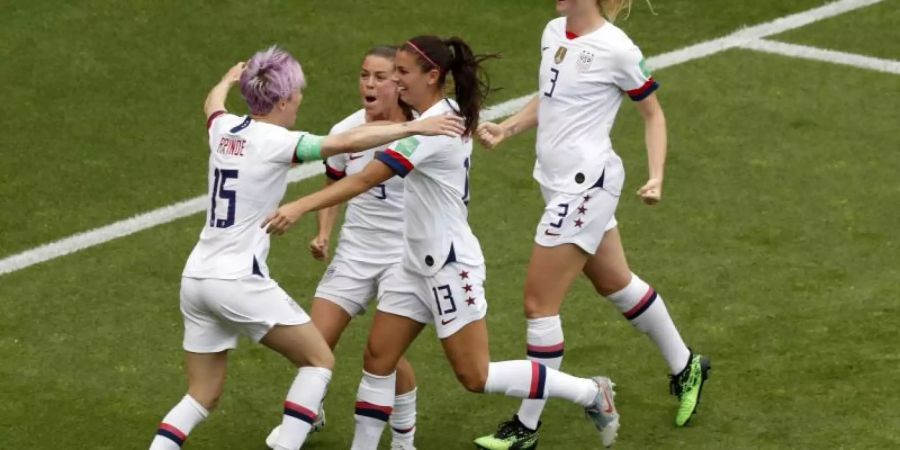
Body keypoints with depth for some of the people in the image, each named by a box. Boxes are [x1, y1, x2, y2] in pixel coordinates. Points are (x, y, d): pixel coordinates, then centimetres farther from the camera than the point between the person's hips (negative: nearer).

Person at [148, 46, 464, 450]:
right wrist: (413, 126, -19)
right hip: (240, 281, -7)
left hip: (195, 277, 7)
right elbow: (347, 142, -22)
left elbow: (213, 103, 33)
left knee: (202, 396, 14)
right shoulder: (274, 142, -12)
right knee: (319, 360, 9)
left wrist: (229, 79, 54)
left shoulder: (225, 129, 8)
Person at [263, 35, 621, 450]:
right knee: (377, 359, 6)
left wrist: (300, 207, -34)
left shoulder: (430, 129, -24)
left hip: (450, 267, -10)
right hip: (419, 266, 10)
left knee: (476, 377, -2)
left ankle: (592, 393, 10)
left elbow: (365, 180, -30)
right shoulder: (451, 114, 3)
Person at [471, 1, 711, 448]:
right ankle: (685, 367, 41)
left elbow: (652, 113, -5)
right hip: (559, 181, 9)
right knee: (616, 283, 23)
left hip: (585, 184, -9)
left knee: (539, 303, -4)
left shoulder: (616, 49, -17)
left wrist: (656, 177, -14)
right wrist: (505, 128, 5)